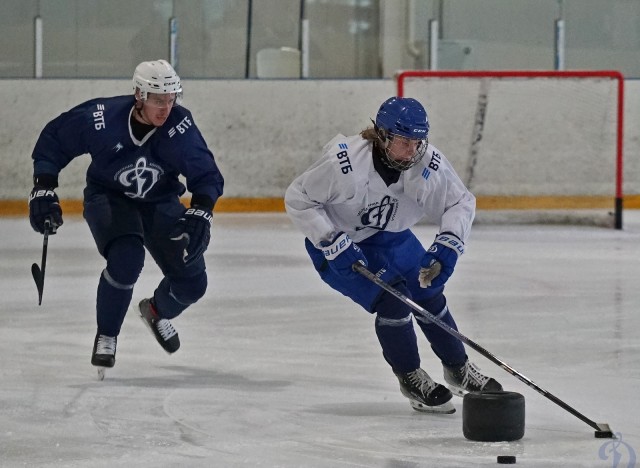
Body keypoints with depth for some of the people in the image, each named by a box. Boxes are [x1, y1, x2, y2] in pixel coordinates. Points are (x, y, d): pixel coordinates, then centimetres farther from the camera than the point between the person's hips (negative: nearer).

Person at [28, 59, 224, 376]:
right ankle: (106, 337, -9)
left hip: (160, 204, 3)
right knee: (126, 258, -32)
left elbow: (207, 175, -20)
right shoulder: (102, 118, -27)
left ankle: (157, 312, 34)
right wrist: (43, 190, -16)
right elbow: (53, 139, -12)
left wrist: (200, 213, -37)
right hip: (107, 199, -3)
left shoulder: (180, 125, -22)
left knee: (192, 283, -4)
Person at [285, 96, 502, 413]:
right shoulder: (344, 163, -35)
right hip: (338, 243, -5)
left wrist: (448, 244, -28)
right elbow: (298, 199, -24)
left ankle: (459, 370, 28)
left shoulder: (428, 164, -24)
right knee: (391, 300, -18)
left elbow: (461, 202, -11)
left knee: (430, 292, 7)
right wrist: (332, 242, -29)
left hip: (389, 236, 5)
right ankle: (411, 379, 1)